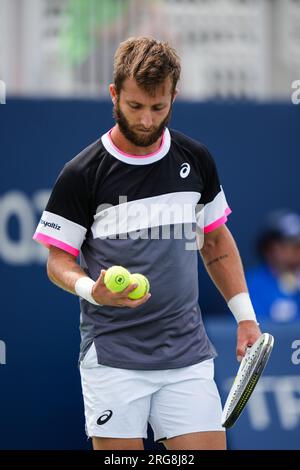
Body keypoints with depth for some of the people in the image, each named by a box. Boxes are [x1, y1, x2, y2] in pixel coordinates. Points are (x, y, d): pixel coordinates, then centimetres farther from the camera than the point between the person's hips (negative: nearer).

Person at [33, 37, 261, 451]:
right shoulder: (81, 175, -5)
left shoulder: (196, 160, 7)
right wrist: (92, 290, -21)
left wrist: (245, 316, 14)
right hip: (113, 358, -3)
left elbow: (216, 241, 19)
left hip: (188, 354, 3)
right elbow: (58, 260, 0)